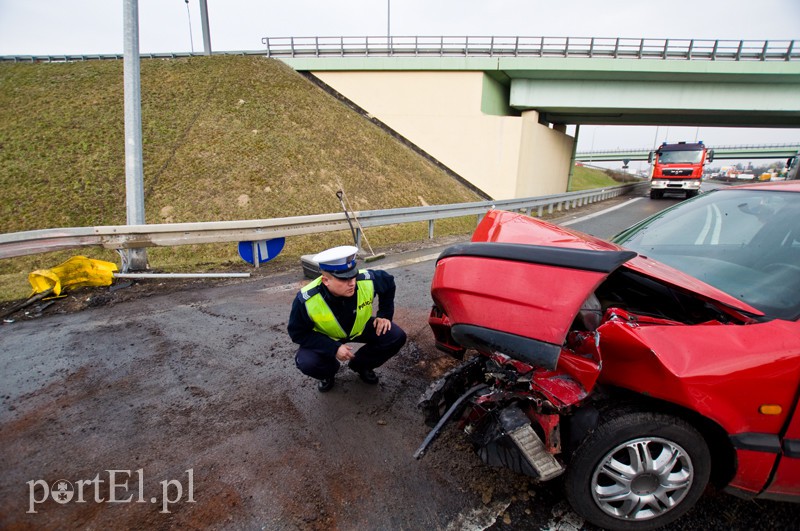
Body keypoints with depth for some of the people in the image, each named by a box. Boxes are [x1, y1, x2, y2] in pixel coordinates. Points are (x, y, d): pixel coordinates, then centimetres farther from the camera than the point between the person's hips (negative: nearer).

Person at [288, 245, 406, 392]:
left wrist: (385, 314, -8)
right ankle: (328, 372, 10)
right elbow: (298, 333, -21)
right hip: (325, 337, -2)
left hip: (360, 328, 3)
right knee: (306, 362, -30)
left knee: (396, 337, -16)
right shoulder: (306, 300, -36)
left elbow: (388, 281, -7)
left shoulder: (367, 280, -30)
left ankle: (360, 365, 12)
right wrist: (333, 348, -29)